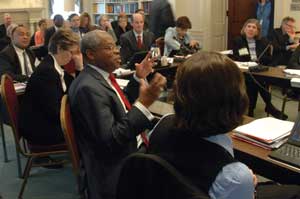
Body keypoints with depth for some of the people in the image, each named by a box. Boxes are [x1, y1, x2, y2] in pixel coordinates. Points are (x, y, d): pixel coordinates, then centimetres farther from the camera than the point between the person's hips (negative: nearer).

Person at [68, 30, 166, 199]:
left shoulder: (100, 75, 4)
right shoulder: (89, 87, -26)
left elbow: (121, 104, 18)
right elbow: (110, 139, -29)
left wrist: (138, 78, 8)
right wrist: (143, 103, -33)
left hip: (121, 157, 9)